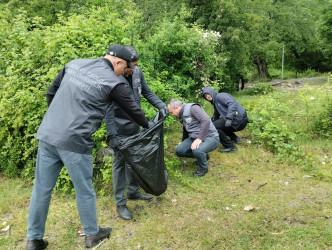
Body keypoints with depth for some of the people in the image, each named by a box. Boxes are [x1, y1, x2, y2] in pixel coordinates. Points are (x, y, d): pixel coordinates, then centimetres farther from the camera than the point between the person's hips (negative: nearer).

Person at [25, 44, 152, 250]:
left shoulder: (75, 64, 11)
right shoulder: (113, 82, -6)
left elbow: (51, 93, 16)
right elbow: (133, 109, 7)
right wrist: (147, 126, 25)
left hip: (47, 135, 6)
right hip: (74, 142, -6)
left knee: (42, 189, 15)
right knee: (84, 190, 13)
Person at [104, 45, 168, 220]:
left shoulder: (137, 72, -3)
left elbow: (147, 92, 12)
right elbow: (108, 110, -21)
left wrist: (160, 105, -2)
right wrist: (111, 136, -23)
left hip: (135, 127, 7)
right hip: (120, 130, -7)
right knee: (120, 163, 2)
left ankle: (133, 191, 38)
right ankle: (120, 203, 15)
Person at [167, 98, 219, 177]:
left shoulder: (192, 108, -16)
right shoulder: (182, 116, 12)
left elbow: (206, 121, -29)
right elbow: (185, 130, 30)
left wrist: (199, 139, -30)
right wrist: (183, 143, 44)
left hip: (210, 137, -9)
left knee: (197, 150, -37)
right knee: (178, 150, -6)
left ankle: (203, 168, -4)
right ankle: (203, 156, 14)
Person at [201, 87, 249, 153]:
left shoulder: (219, 96, -6)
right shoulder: (216, 103, 24)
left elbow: (232, 103, -22)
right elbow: (215, 116, 34)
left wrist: (229, 118, -32)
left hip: (239, 119, -10)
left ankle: (231, 147, -9)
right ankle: (235, 138, 21)